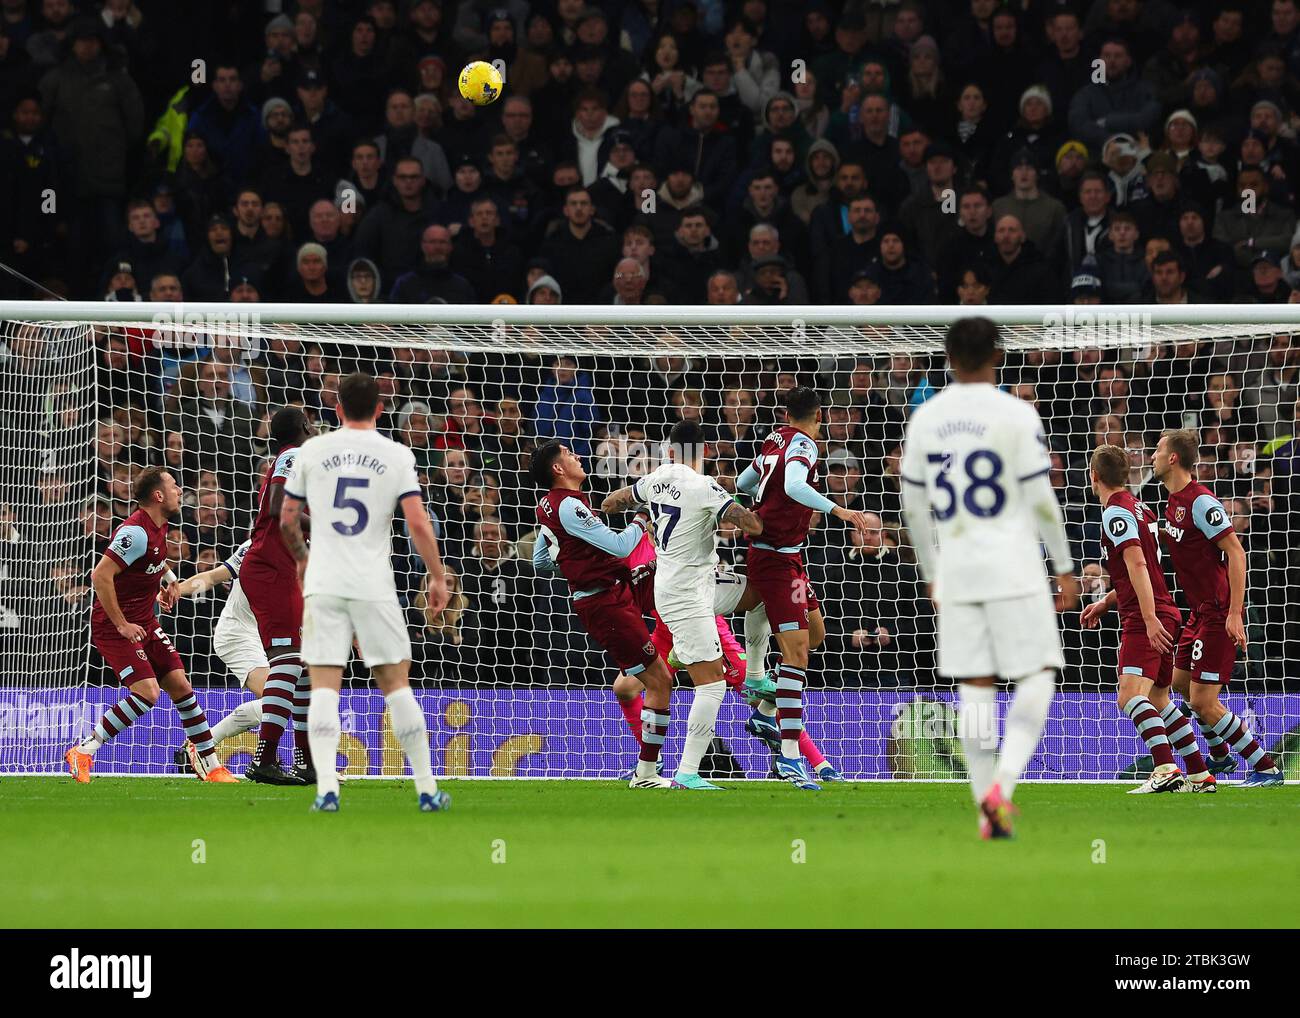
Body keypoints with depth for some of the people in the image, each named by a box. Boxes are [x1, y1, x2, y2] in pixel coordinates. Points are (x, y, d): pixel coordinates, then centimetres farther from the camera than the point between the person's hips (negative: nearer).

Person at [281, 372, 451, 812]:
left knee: (324, 686, -1)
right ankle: (427, 789, 9)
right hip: (375, 586, 0)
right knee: (396, 684, 8)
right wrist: (437, 578, 3)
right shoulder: (397, 456, 1)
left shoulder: (312, 451, 4)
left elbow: (287, 520, 9)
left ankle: (326, 788, -15)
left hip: (323, 583, 0)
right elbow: (418, 523, -7)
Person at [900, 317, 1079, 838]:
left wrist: (931, 574, 21)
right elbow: (1041, 499, -8)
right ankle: (1003, 785, -17)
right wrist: (1065, 569, 1)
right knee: (1037, 678, 3)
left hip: (954, 566, 4)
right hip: (1012, 566, -4)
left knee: (974, 688, 6)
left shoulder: (925, 419, 6)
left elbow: (913, 506, 11)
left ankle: (988, 809, 3)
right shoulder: (1016, 415, -8)